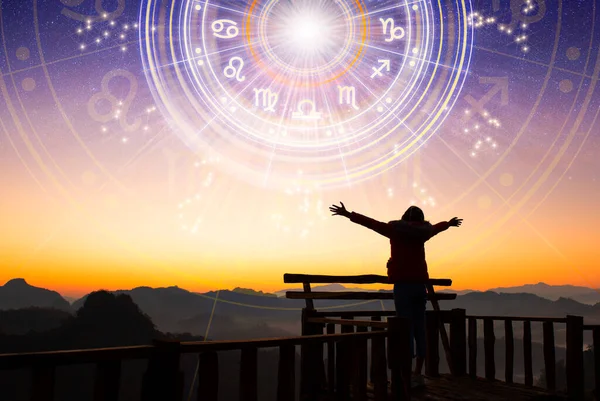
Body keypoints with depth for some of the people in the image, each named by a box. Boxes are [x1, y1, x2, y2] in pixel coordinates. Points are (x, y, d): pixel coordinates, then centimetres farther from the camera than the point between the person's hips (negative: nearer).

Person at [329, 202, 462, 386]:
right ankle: (418, 374, 13)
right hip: (419, 285, 4)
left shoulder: (396, 229, -1)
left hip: (403, 285, -4)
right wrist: (450, 223, 52)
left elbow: (370, 223, -3)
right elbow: (437, 227, 32)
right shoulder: (422, 232, 11)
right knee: (419, 329, 8)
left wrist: (347, 214, 0)